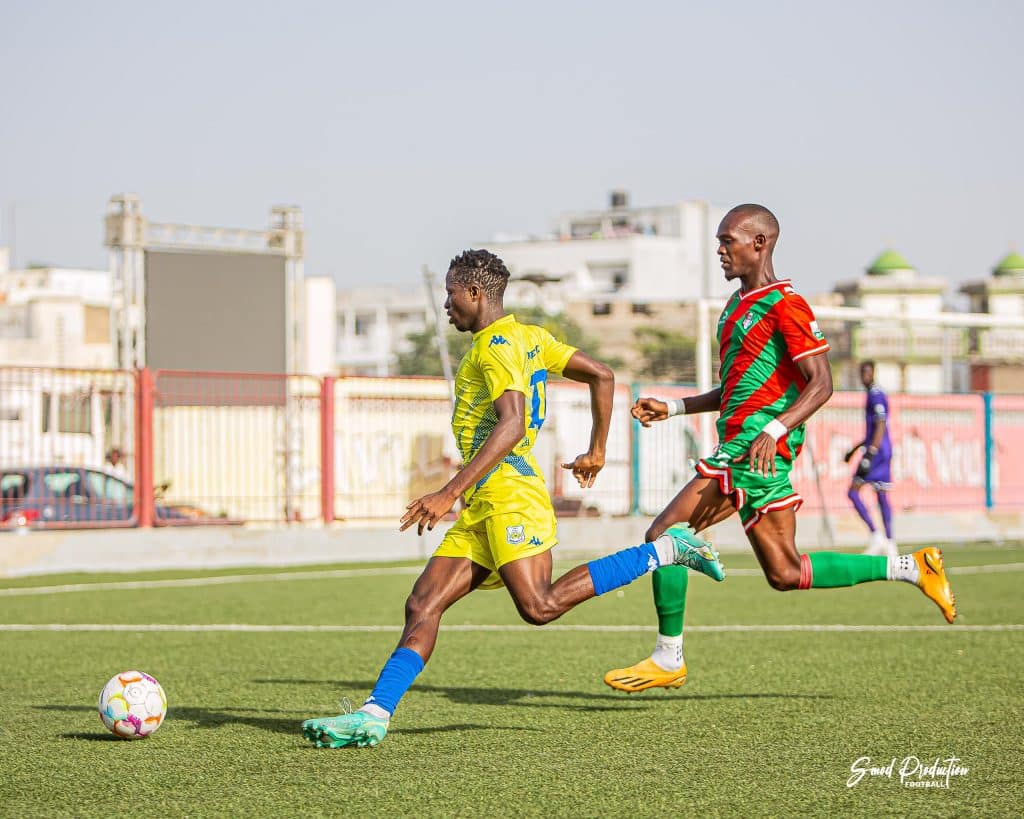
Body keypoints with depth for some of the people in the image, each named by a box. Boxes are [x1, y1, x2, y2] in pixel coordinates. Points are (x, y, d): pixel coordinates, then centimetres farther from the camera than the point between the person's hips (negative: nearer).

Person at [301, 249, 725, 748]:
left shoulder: (497, 347, -9)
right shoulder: (530, 338, 21)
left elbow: (511, 426, -23)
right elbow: (602, 376, 23)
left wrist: (449, 494, -28)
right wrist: (596, 452, 28)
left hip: (508, 490, -10)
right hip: (482, 507, 10)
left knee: (540, 605, -18)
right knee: (422, 605, 1)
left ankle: (665, 550, -6)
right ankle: (374, 715, -6)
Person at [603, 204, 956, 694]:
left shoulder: (784, 305, -10)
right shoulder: (740, 304, 20)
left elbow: (820, 384, -16)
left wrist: (773, 431, -29)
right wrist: (672, 408, 19)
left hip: (754, 448, -10)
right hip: (741, 446, 10)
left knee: (664, 535, -11)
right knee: (784, 574, 11)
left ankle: (668, 659, -4)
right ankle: (911, 568, 17)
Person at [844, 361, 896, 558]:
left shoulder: (875, 394, -10)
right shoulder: (874, 394, 20)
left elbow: (881, 426, -21)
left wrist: (870, 453, -28)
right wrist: (855, 449, 31)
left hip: (877, 450, -10)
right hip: (885, 452, 10)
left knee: (853, 491, -9)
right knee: (882, 496, 9)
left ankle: (876, 535, -16)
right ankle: (889, 544, 6)